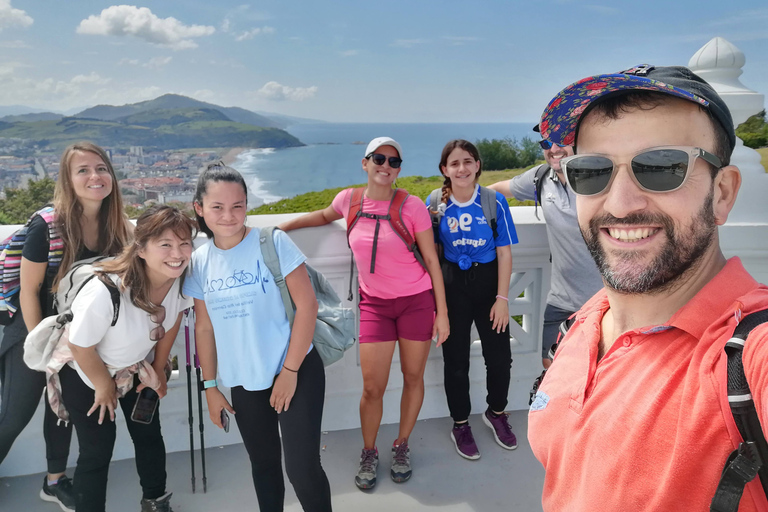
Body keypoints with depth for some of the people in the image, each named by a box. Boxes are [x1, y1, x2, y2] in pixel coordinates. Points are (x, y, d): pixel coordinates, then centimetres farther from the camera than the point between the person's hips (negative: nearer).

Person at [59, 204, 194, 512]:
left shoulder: (181, 277, -24)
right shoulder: (105, 292, -41)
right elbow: (81, 346, -25)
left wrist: (158, 369, 5)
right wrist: (104, 386, -9)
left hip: (138, 368, 5)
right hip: (85, 375, -5)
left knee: (149, 436, 17)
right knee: (97, 450, 2)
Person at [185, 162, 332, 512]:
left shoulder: (272, 242, -12)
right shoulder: (198, 263, 1)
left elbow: (307, 305, -14)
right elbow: (204, 328, 8)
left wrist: (290, 371, -14)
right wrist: (210, 387, 10)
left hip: (296, 371, -4)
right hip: (243, 382, 4)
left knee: (302, 467, -5)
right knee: (263, 464, 18)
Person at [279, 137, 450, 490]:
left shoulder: (412, 206, -11)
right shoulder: (349, 200, -3)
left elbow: (432, 260, -6)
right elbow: (325, 215, 22)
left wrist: (442, 312, -6)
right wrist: (282, 227, 14)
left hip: (417, 300, -1)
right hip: (375, 303, 1)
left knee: (413, 377, 10)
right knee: (372, 387, 0)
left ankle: (402, 445, 32)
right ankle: (369, 452, 25)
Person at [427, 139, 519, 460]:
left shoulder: (495, 202, -8)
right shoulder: (436, 204, -5)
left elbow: (504, 253, -6)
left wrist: (502, 298, -9)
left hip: (488, 282, 0)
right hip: (452, 286, 0)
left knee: (500, 356, 7)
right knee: (456, 360, 10)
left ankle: (496, 412, 36)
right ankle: (460, 424, 31)